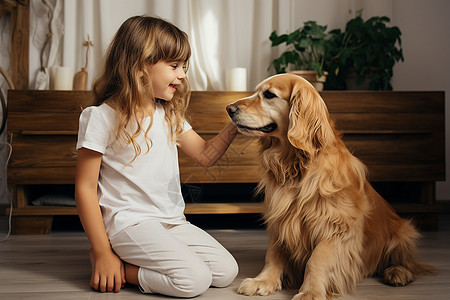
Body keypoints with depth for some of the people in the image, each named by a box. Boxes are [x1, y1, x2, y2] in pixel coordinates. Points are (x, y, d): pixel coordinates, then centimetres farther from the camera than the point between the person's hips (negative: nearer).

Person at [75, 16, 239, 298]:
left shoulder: (169, 115, 12)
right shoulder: (102, 117, -10)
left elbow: (205, 155, 17)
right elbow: (85, 188, -10)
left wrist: (233, 126, -1)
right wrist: (102, 253, -12)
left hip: (173, 221, 8)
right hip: (129, 222, -7)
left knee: (226, 271, -4)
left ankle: (146, 259, 9)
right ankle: (108, 267, -3)